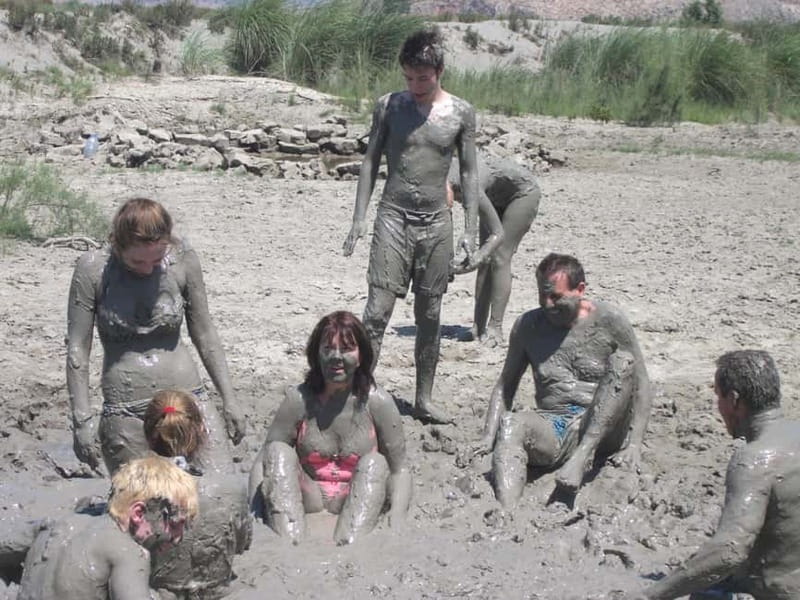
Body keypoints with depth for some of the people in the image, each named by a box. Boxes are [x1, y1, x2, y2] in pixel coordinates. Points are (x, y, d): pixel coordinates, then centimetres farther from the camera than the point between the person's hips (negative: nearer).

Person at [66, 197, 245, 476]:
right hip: (125, 414, -1)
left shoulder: (182, 260, -2)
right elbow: (77, 349, -2)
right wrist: (82, 420, -6)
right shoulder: (93, 268, -7)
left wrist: (229, 400, 9)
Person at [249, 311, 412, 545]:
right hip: (307, 503, 1)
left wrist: (395, 527, -20)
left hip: (357, 503, 0)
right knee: (279, 451, -21)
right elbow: (263, 462, -4)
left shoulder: (377, 403, -6)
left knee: (375, 463, -25)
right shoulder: (298, 400, -5)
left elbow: (399, 470, -5)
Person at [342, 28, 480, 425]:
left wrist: (470, 229, 1)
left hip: (436, 222, 1)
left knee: (429, 315, 8)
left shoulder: (461, 113, 2)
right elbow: (371, 161, 6)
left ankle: (424, 399, 17)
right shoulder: (390, 106, 0)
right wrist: (358, 218, 0)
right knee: (378, 310, -10)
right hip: (393, 217, -1)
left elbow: (468, 172, 7)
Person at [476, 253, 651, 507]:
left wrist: (634, 444, -11)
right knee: (510, 424, -30)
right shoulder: (527, 326, 8)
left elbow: (640, 383, 0)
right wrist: (489, 438, -1)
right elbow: (505, 385, 13)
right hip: (552, 429, 2)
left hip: (601, 429, -1)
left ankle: (583, 455, -34)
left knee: (623, 361, -24)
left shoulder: (609, 321, -1)